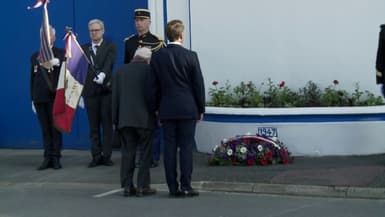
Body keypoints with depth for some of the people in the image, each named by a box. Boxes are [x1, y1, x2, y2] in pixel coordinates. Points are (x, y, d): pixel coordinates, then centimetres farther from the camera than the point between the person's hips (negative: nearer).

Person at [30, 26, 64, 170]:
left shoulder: (61, 54, 1)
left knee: (56, 128, -1)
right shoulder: (35, 56, 14)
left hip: (55, 97, -4)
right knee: (45, 130, 6)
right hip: (40, 98, 4)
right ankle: (47, 158, 9)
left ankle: (56, 158, 4)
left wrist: (55, 63, -39)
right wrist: (33, 99, 11)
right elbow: (33, 78, 14)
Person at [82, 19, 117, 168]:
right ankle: (96, 156, 9)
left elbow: (109, 63, -15)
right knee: (93, 126, 4)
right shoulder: (84, 48, 13)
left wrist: (102, 74, -30)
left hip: (106, 90, -2)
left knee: (107, 125, 0)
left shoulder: (110, 47, 3)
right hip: (90, 91, 2)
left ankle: (106, 156, 5)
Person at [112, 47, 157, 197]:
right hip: (144, 119, -3)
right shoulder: (149, 71, -4)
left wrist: (115, 119, 12)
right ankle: (142, 186, 2)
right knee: (145, 152, 4)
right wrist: (156, 114, 8)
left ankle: (127, 186, 5)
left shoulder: (120, 71, 7)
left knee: (127, 152, 7)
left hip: (124, 119, 3)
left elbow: (115, 97, 8)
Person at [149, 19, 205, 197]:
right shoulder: (190, 56, -6)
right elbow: (198, 84, -2)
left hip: (166, 109, 3)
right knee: (186, 147, 1)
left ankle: (173, 188, 7)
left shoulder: (157, 57, 1)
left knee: (169, 148, 4)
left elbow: (153, 86, 5)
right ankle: (186, 187, 0)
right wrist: (201, 109, 7)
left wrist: (156, 108, 13)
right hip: (187, 109, -2)